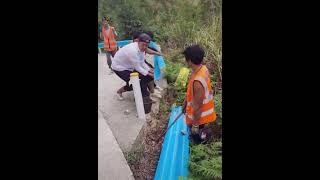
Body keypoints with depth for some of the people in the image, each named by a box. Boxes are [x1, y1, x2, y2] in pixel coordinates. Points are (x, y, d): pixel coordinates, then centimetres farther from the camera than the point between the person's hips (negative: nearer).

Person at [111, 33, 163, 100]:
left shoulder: (141, 48, -10)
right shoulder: (132, 50, -35)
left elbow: (142, 63, 0)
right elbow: (137, 67, -26)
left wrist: (150, 71, -11)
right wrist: (150, 74, -22)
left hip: (129, 66, 8)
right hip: (119, 67, -8)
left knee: (144, 77, 1)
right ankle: (120, 91, 11)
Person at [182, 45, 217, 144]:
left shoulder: (198, 82, -40)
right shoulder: (203, 68, -10)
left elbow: (198, 107, -29)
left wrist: (195, 125, -16)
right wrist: (185, 102, 16)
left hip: (200, 117, -8)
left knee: (198, 139, 20)